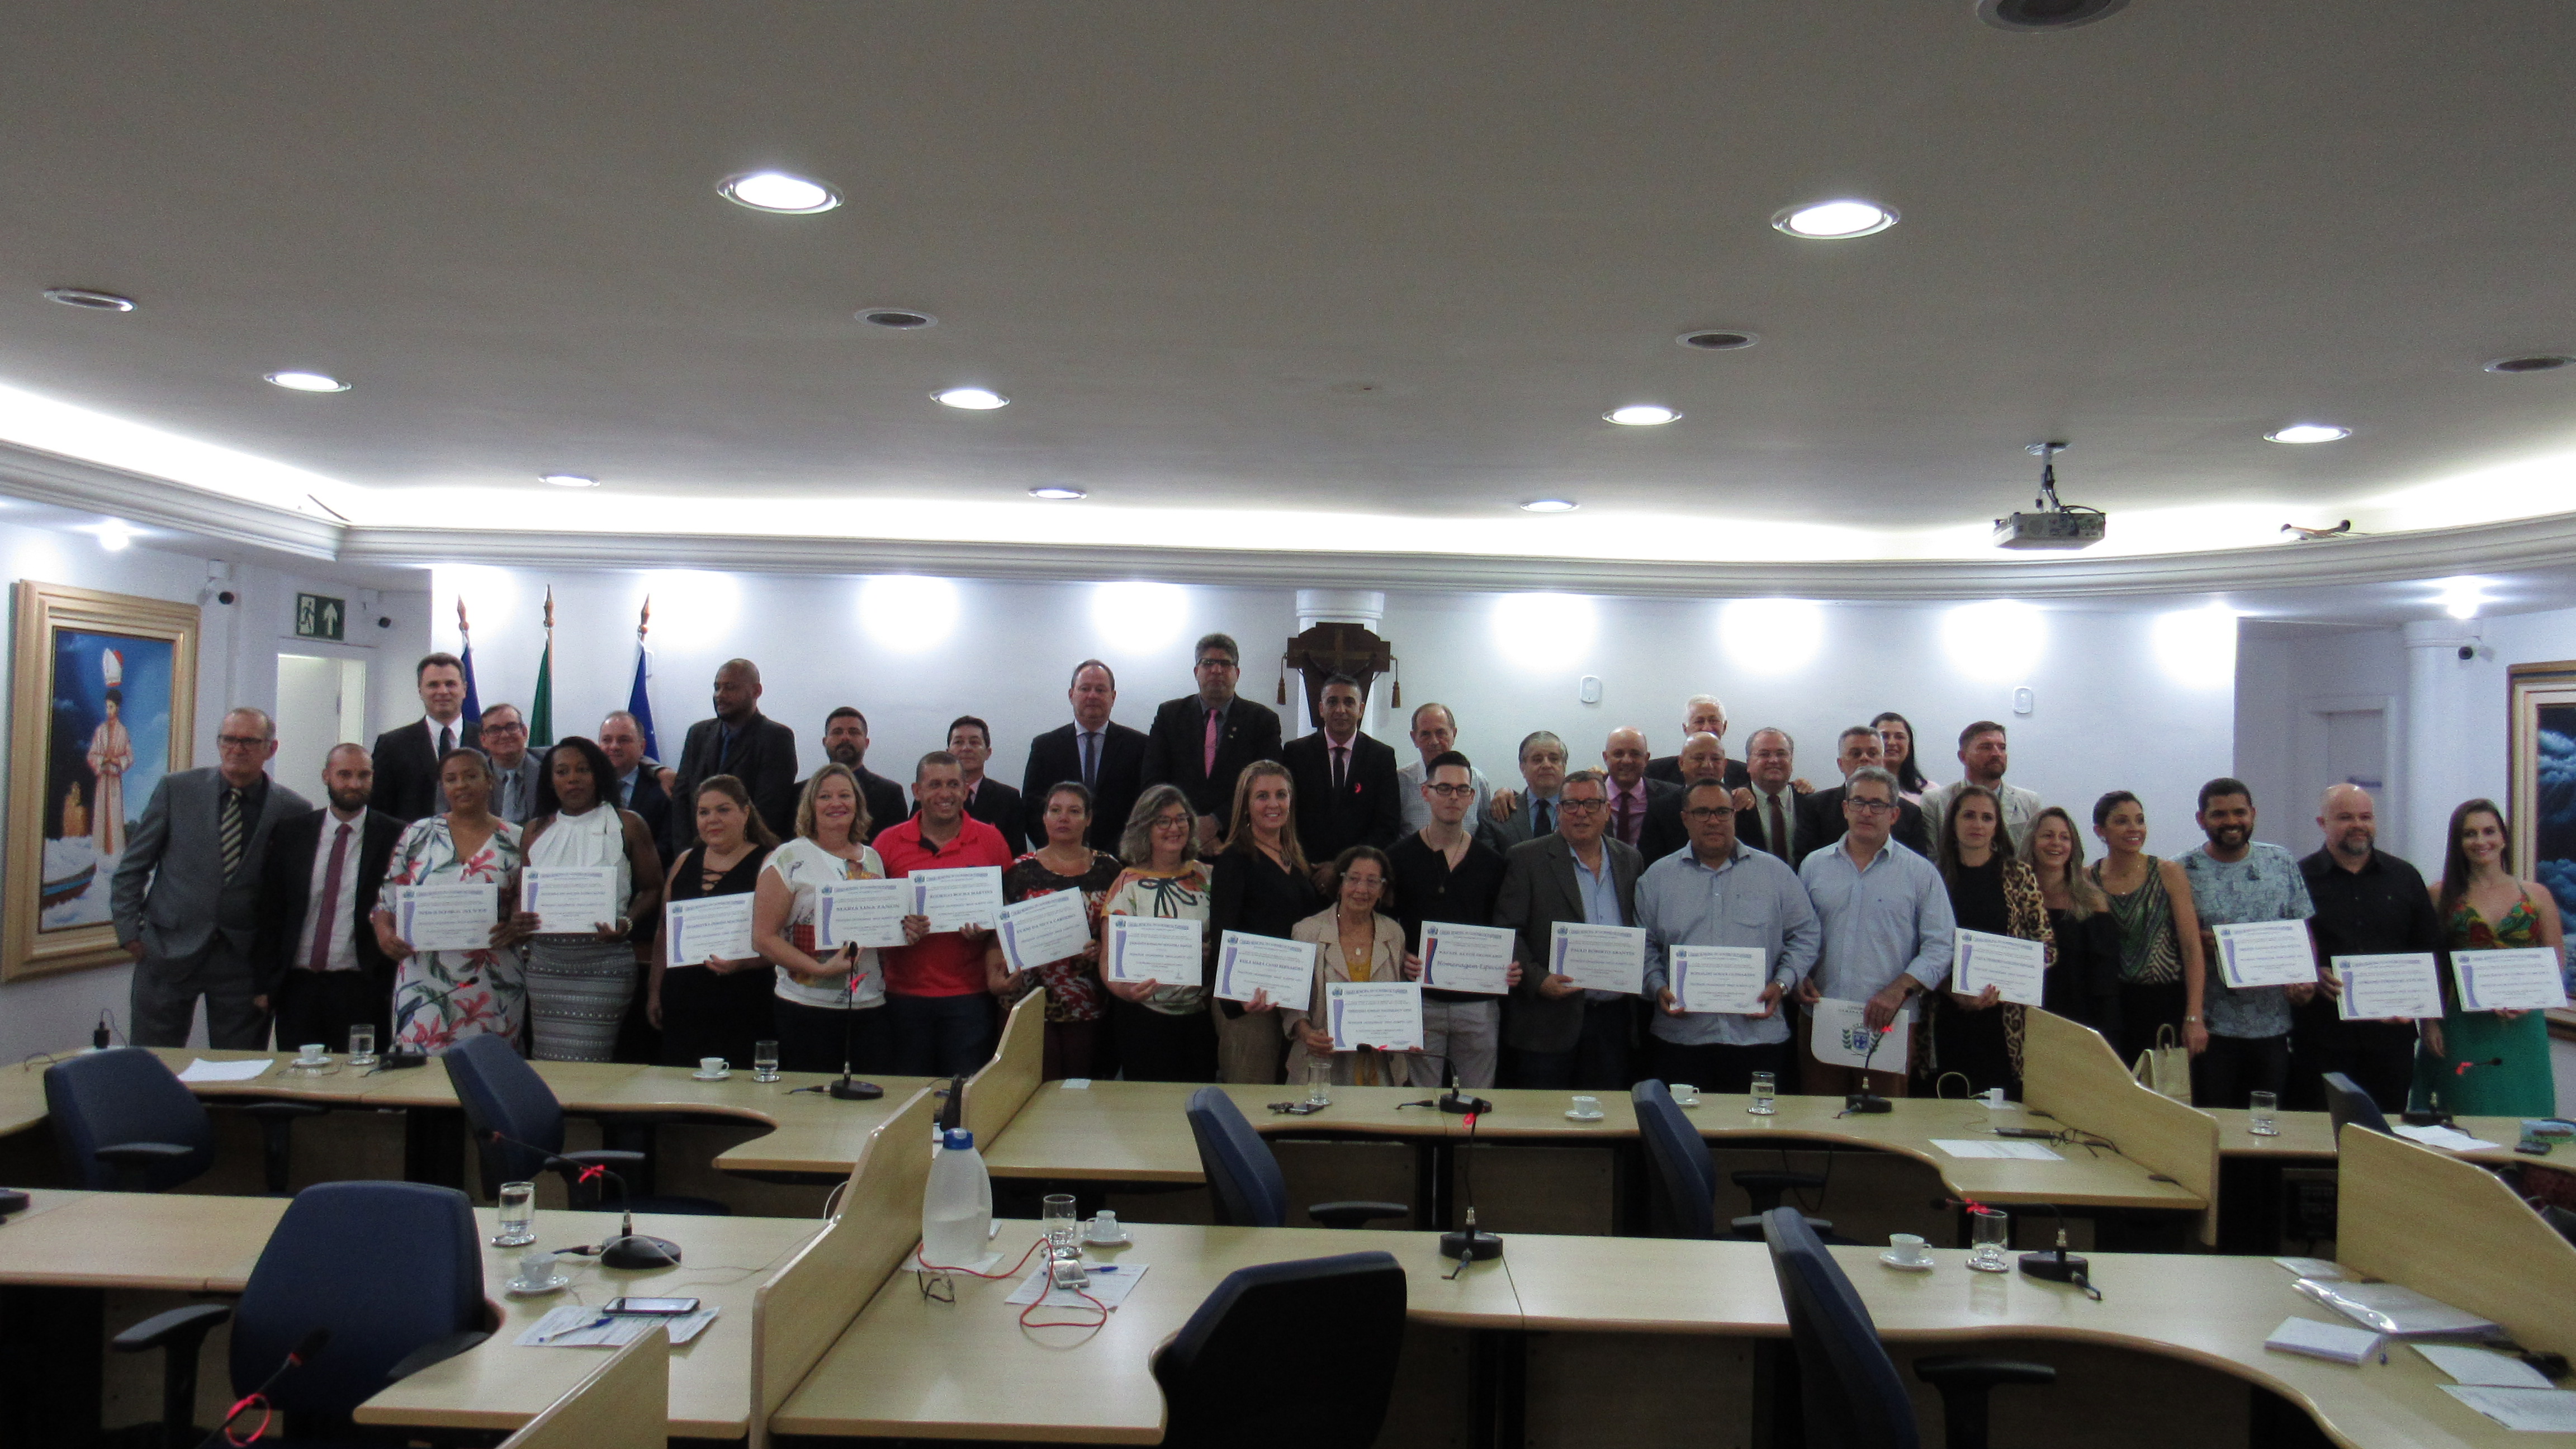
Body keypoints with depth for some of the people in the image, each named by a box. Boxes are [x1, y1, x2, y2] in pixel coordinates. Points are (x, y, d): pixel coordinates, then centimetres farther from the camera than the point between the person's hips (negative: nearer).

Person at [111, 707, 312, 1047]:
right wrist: (130, 933, 1)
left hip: (244, 958, 0)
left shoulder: (293, 811, -1)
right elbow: (131, 868, 7)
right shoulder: (176, 789, 2)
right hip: (169, 952, 0)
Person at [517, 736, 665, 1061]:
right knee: (546, 1064, 1)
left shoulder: (626, 825, 6)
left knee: (586, 1067, -11)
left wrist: (628, 922, -11)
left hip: (605, 961, -3)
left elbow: (653, 889, 6)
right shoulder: (535, 831, 14)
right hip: (544, 959, 3)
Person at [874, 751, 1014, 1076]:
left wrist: (986, 928, -10)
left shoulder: (991, 840, 3)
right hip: (906, 992, 1)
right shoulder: (888, 842, 3)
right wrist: (897, 925, -13)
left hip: (970, 995, -1)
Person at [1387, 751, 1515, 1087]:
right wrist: (1402, 959, -13)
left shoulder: (1491, 861, 9)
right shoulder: (1400, 857, 3)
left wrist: (1509, 966, -7)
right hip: (1420, 1000, -1)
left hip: (1478, 1003, 2)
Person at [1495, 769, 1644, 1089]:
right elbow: (1506, 933, -5)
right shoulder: (1527, 858, -1)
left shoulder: (1630, 859, 12)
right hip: (1550, 1019, -3)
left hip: (1616, 1021, 4)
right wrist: (1536, 979, -17)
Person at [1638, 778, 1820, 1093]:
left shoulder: (1776, 873, 9)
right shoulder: (1657, 877, 9)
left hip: (1758, 1035, 0)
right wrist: (1658, 988, -7)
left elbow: (1804, 937, 10)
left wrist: (1782, 984, -3)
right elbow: (1645, 946, 9)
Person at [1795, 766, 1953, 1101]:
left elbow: (1940, 947, -1)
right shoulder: (1814, 866, 12)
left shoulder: (1921, 873, 5)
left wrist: (1899, 990, -14)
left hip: (1888, 1026, -2)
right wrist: (1798, 977, -3)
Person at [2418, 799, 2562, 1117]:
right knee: (2462, 1125, 1)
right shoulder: (2442, 897, 4)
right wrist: (2429, 1022, -7)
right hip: (2461, 1028, -1)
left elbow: (2557, 962, 8)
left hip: (2521, 1028, 1)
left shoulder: (2536, 897, 8)